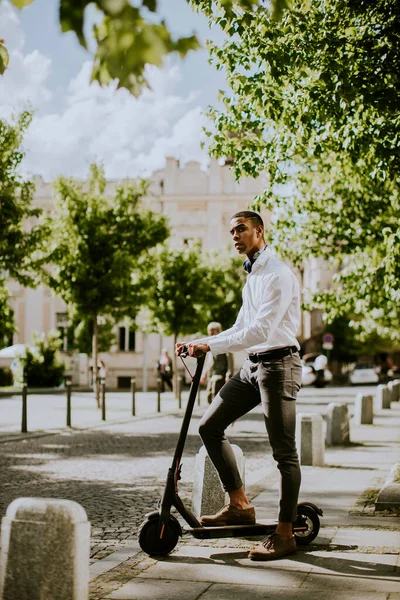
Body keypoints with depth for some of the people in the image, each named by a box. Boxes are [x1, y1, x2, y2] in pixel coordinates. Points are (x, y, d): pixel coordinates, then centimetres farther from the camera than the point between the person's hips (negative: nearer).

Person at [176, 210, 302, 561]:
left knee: (284, 450, -3)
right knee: (210, 426, 2)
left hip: (278, 364, -9)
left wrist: (210, 346, -26)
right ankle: (240, 505, 9)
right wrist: (201, 344, 10)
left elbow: (261, 329, -24)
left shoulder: (277, 275, -13)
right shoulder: (251, 275, 18)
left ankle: (285, 534, 2)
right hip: (253, 365, 9)